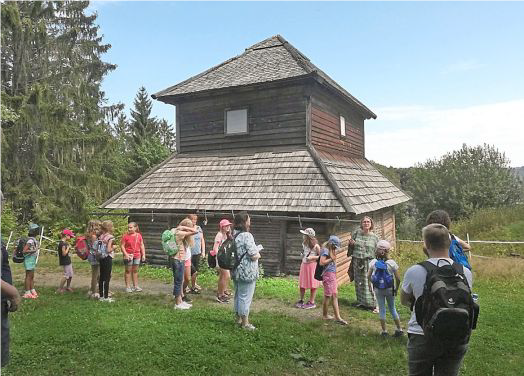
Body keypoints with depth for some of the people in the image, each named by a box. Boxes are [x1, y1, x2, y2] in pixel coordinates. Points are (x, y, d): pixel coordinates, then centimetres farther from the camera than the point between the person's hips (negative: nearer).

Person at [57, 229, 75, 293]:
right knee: (66, 275, -8)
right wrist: (68, 247, -15)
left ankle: (68, 287, 31)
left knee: (70, 275, 17)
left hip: (68, 261, 10)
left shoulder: (65, 243, 12)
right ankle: (60, 289, 0)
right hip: (65, 262, -10)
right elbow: (64, 253, -23)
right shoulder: (62, 243, -19)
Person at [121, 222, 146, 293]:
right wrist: (126, 254, -17)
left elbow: (142, 246, 10)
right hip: (128, 256, -3)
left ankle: (136, 286, 20)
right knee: (128, 271, 4)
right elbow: (122, 246, -7)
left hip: (137, 256, 3)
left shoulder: (139, 235, 5)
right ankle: (128, 286, 11)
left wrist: (143, 255, 5)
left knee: (135, 271, 12)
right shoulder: (125, 236, -6)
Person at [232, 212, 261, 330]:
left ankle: (238, 319, 33)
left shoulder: (234, 235, 6)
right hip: (247, 273, -8)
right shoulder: (247, 236, -20)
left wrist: (255, 250, 15)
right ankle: (245, 323, 13)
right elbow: (254, 256, -22)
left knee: (238, 296, 20)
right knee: (245, 298, 3)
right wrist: (258, 254, 1)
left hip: (236, 271, 8)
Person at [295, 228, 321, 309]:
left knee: (312, 285, 4)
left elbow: (321, 256, -12)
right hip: (304, 265, 6)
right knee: (302, 285, 8)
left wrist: (312, 257, -20)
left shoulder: (315, 246, -14)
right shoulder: (304, 244, 4)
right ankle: (301, 300, 21)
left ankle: (311, 302, 13)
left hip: (312, 265, -6)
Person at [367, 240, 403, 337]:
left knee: (381, 309, 11)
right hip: (389, 289, 0)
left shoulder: (373, 262, -8)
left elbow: (369, 276, -4)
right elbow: (398, 279, -10)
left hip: (378, 289, 0)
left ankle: (384, 331, 16)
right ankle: (399, 329, 24)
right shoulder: (392, 263, -12)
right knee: (392, 308, 16)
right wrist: (396, 289, 5)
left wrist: (370, 286, 11)